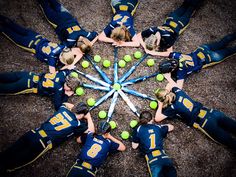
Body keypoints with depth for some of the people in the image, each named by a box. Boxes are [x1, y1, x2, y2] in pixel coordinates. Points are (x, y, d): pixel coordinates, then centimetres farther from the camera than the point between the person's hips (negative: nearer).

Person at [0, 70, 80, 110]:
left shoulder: (64, 73, -10)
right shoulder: (59, 89, -27)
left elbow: (67, 70, 16)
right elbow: (57, 106, -21)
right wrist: (67, 96, -16)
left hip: (30, 76, 6)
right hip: (28, 85, -6)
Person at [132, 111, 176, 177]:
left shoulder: (138, 129, 10)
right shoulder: (158, 127, 18)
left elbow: (134, 146, 16)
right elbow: (171, 127, 36)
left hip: (153, 161, -2)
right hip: (164, 158, 3)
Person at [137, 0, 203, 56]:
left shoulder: (166, 37, -50)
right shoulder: (152, 30, -39)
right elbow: (139, 36, -26)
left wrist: (155, 53, -51)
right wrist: (145, 47, -39)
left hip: (179, 24, -3)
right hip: (170, 20, 3)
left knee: (187, 13, 31)